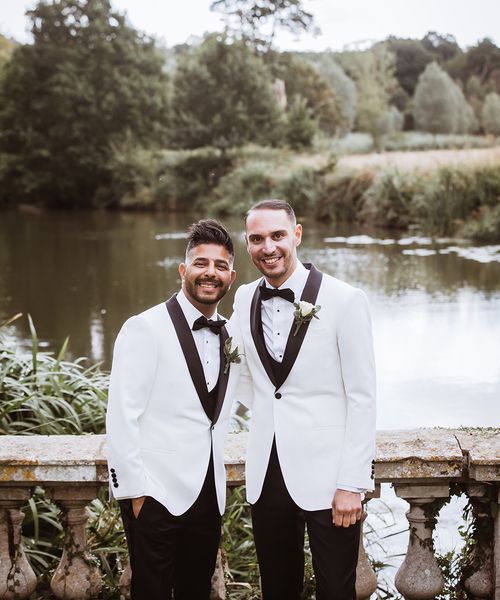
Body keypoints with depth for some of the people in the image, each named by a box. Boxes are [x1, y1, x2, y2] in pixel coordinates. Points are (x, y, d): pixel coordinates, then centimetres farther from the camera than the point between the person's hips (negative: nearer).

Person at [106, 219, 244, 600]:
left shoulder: (230, 337, 10)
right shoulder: (145, 329, -10)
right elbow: (122, 416, -12)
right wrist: (135, 490, -14)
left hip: (209, 494, 6)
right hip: (156, 493, -6)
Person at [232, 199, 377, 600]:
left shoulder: (344, 300, -10)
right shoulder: (244, 299, 6)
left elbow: (362, 398, -9)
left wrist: (352, 484, -12)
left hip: (327, 475, -4)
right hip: (266, 473, 5)